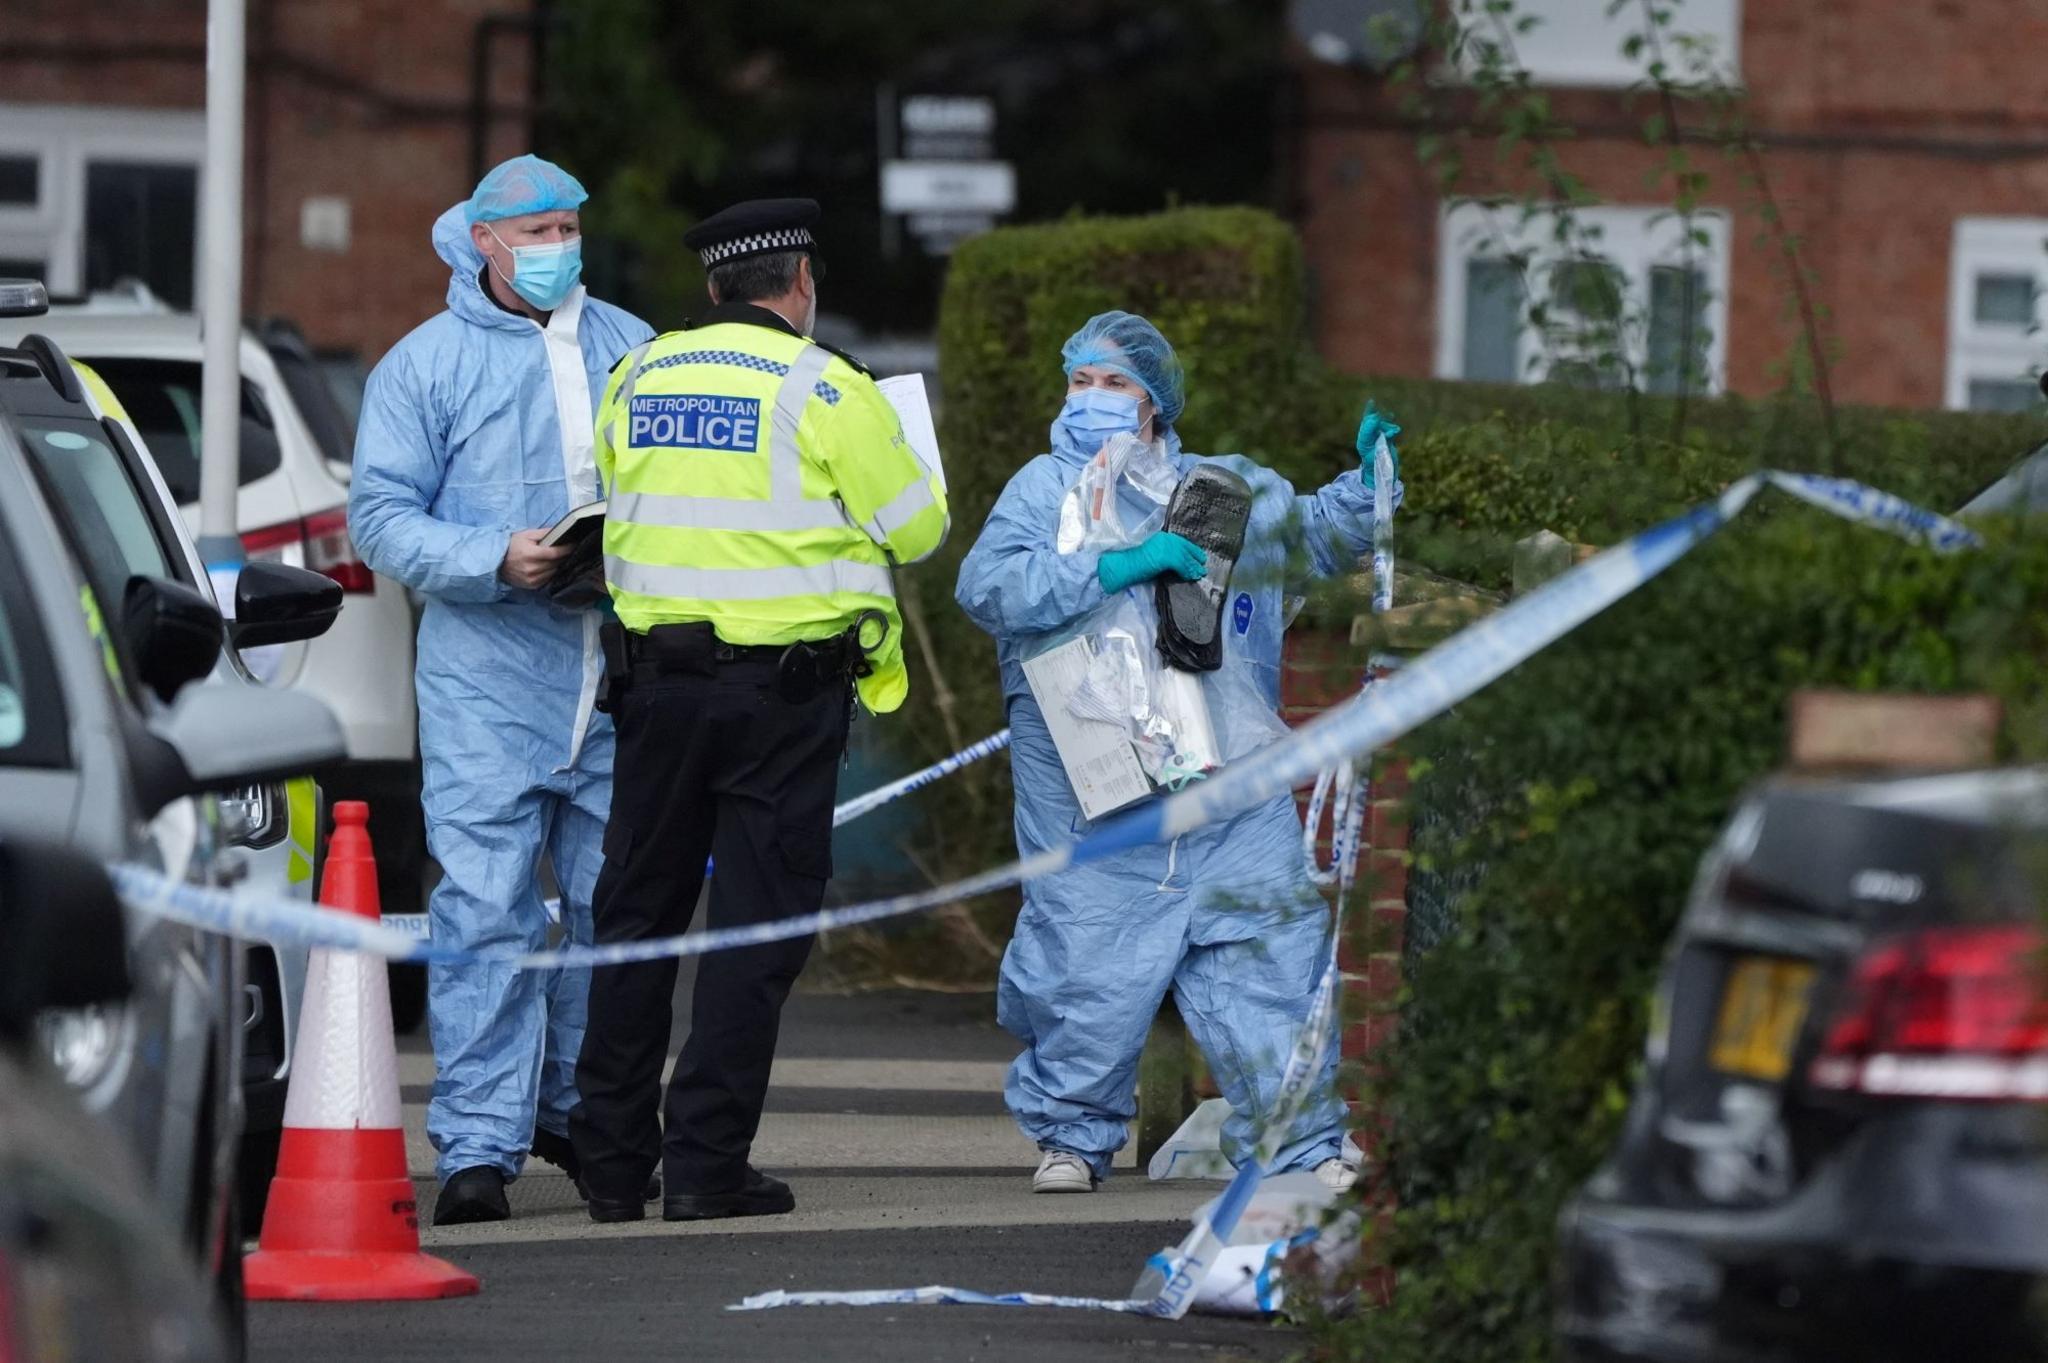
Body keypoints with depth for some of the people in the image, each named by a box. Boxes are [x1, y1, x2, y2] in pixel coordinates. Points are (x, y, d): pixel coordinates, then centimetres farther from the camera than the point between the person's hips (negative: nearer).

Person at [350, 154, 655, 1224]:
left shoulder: (629, 348, 14)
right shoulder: (427, 363, 2)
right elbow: (381, 515, -2)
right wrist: (495, 559, -17)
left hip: (620, 676, 4)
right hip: (487, 679, -4)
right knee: (485, 910, -10)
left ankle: (578, 1110, 25)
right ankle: (478, 1144, -9)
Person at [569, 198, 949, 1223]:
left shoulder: (637, 379, 7)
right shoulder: (824, 389, -8)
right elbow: (917, 528, -3)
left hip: (657, 674, 4)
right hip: (784, 686, -4)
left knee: (638, 909, 13)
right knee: (758, 919, 1)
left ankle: (612, 1160, 15)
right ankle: (707, 1163, -3)